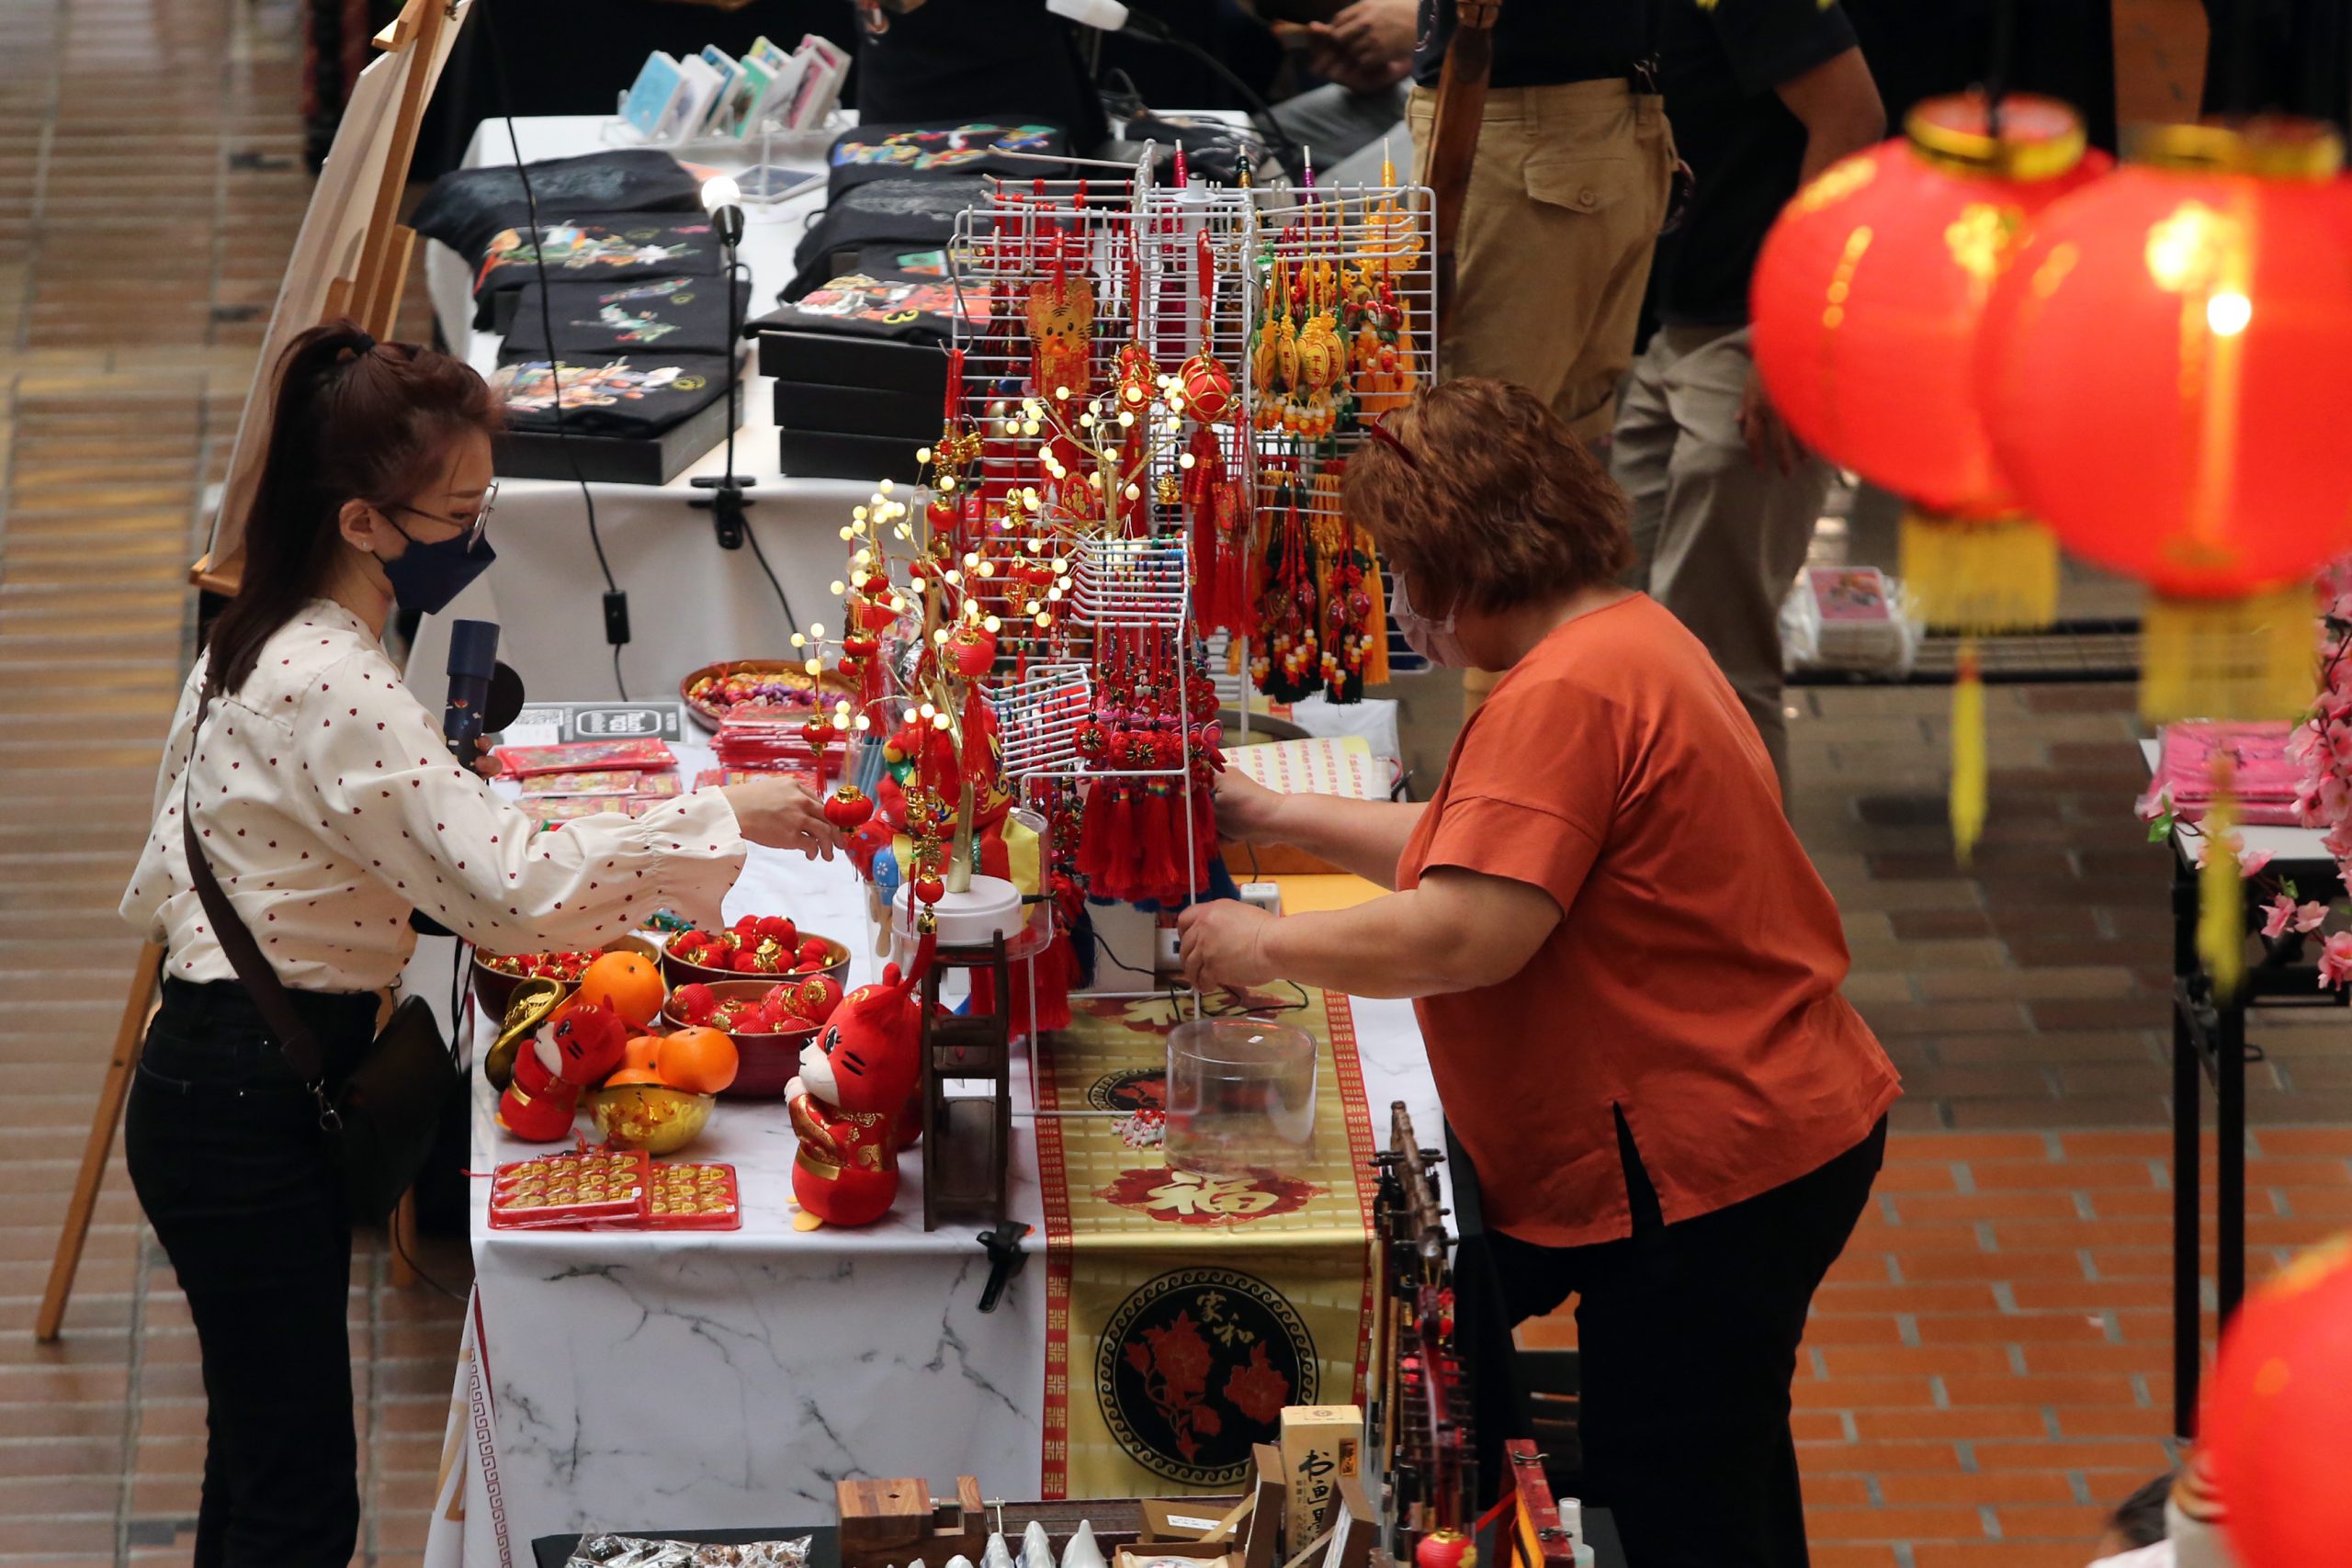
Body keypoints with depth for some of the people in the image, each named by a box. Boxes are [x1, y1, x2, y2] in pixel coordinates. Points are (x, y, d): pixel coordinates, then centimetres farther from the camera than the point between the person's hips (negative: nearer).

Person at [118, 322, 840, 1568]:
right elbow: (513, 886, -30)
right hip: (248, 1109, -10)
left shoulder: (265, 643, 9)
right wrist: (721, 818, -23)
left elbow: (162, 887, 16)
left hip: (217, 1080, 10)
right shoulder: (337, 689, -23)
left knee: (262, 1457, 18)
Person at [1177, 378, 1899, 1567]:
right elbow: (1482, 847, 23)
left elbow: (1466, 934, -27)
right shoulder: (1623, 642, 14)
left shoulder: (1565, 697, -21)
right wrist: (1276, 817, 23)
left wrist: (1264, 946, -14)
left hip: (1704, 1171, -11)